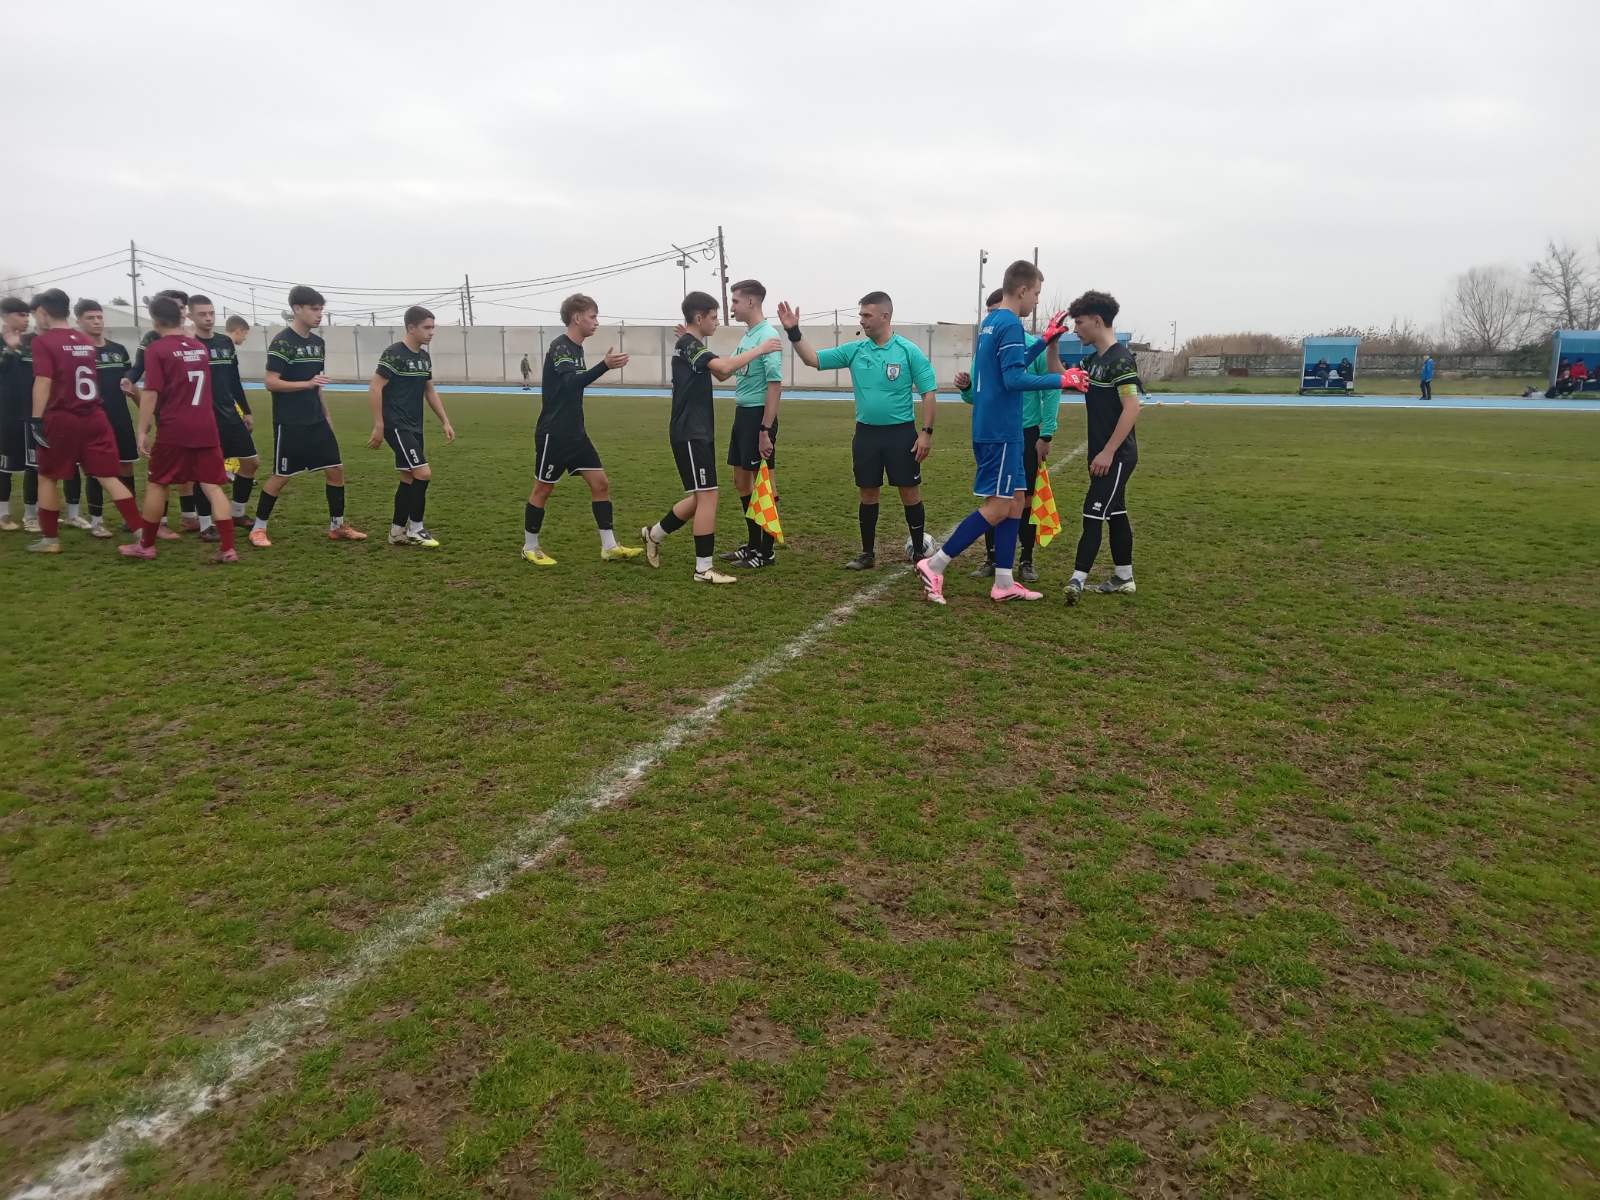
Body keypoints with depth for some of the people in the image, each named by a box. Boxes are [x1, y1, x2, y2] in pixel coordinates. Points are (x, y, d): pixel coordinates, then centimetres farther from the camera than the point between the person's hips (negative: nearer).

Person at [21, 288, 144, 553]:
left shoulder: (43, 341, -6)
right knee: (108, 478, 2)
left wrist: (36, 419, -16)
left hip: (60, 419, -5)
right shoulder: (86, 342, 13)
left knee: (48, 477, 11)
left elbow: (43, 382, -15)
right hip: (94, 418, 5)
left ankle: (50, 539, 16)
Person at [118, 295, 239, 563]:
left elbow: (151, 393, -12)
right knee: (213, 486, 1)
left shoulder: (156, 349, -7)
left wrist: (143, 431, -8)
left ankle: (146, 545, 21)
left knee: (156, 485, 11)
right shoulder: (201, 347, 11)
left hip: (174, 430, -4)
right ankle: (228, 549, -8)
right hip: (206, 428, 4)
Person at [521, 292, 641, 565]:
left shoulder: (575, 348, 12)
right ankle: (530, 547, 17)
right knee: (543, 489, 3)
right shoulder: (559, 347, -15)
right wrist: (605, 365, -42)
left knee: (601, 483, 1)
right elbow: (572, 382, -31)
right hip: (553, 434, -9)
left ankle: (609, 547, 3)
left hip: (575, 433, 9)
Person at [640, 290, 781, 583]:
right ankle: (704, 569, -3)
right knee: (707, 496, -8)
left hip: (697, 433, 10)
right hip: (690, 434, -10)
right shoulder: (689, 345, -14)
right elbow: (724, 367, -29)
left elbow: (721, 374, 20)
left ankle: (654, 534, 28)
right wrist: (759, 349, -20)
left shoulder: (690, 345, 17)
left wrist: (752, 355, 7)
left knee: (702, 497, 15)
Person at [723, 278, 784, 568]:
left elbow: (775, 384, -20)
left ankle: (766, 551, 9)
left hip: (758, 415, -10)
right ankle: (753, 543, 26)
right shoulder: (746, 335, 13)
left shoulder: (767, 336, -15)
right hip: (742, 413, 10)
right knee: (741, 480, 14)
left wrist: (765, 430, -22)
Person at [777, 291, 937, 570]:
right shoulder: (855, 350, 4)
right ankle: (868, 554, 22)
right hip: (866, 433, 4)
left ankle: (920, 551, 18)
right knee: (868, 494, 10)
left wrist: (926, 432, -11)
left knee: (910, 492, 4)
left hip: (901, 433, -4)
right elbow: (813, 360, 4)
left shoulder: (909, 351, -7)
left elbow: (929, 393, -5)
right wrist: (793, 332, -9)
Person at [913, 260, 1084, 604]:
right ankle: (935, 564, -3)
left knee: (1014, 500, 10)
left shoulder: (989, 322, 15)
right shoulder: (1011, 325, -14)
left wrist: (1044, 340, 27)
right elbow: (1015, 379, -21)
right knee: (998, 506, -5)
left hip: (990, 428, 10)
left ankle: (1004, 583, 11)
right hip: (1001, 431, -10)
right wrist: (1060, 380, -14)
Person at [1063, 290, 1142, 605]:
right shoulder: (1094, 359, 11)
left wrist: (1108, 452, -24)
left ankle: (1078, 580, -7)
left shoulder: (1120, 359, -16)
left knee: (1093, 513, -9)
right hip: (1103, 453, 9)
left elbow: (1132, 408, -22)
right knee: (1114, 513, 14)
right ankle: (1123, 578, 22)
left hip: (1116, 455, -9)